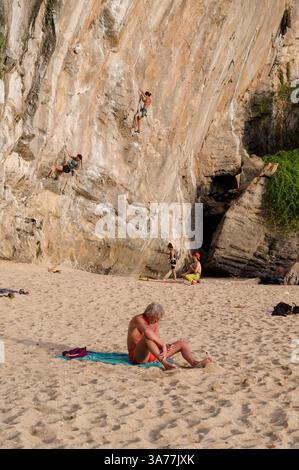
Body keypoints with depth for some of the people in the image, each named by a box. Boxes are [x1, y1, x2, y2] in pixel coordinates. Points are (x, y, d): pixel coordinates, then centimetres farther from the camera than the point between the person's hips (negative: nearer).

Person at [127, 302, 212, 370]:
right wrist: (163, 344, -36)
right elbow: (147, 332, -38)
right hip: (137, 356, -8)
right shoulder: (138, 319, -17)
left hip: (152, 354, 8)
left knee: (182, 343, -2)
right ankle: (165, 363, -48)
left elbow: (157, 340, 12)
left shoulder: (155, 322, 11)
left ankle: (194, 363, -31)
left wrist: (166, 346, -9)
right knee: (147, 337, -40)